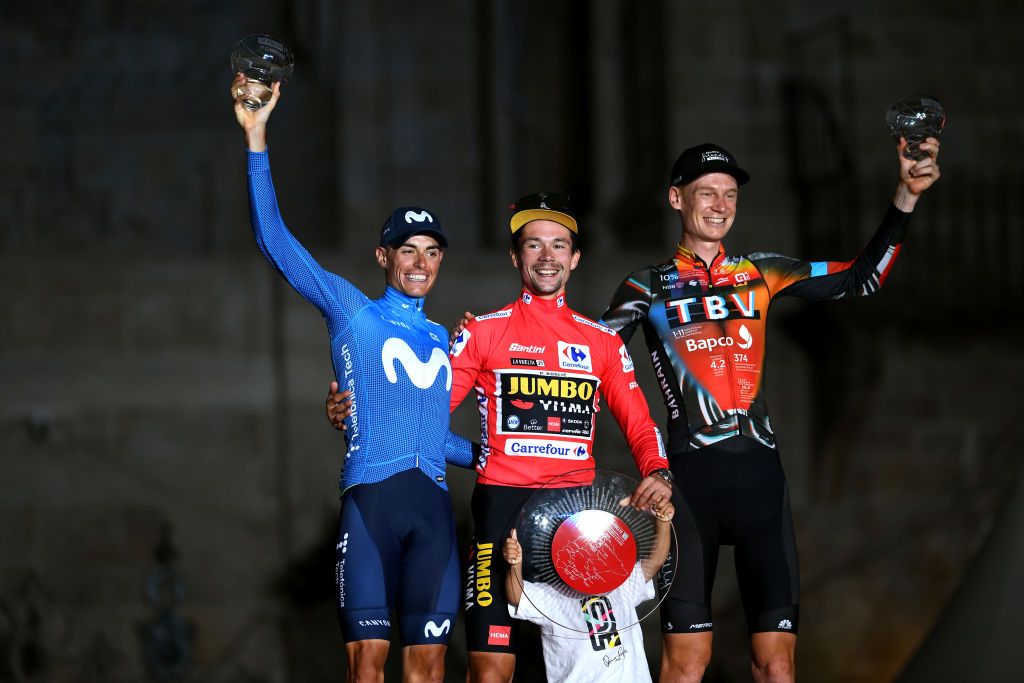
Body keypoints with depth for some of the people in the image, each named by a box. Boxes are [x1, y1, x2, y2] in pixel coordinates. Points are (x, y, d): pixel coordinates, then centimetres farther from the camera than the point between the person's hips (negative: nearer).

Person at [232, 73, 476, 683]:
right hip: (369, 496, -4)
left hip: (433, 502, 4)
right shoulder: (350, 313, 9)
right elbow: (275, 240, 1)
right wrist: (257, 140, -5)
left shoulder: (445, 340, 21)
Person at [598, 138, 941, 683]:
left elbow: (862, 279, 14)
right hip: (690, 472, -3)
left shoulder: (761, 273, 14)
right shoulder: (648, 286, 8)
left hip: (759, 470, 3)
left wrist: (905, 197, 6)